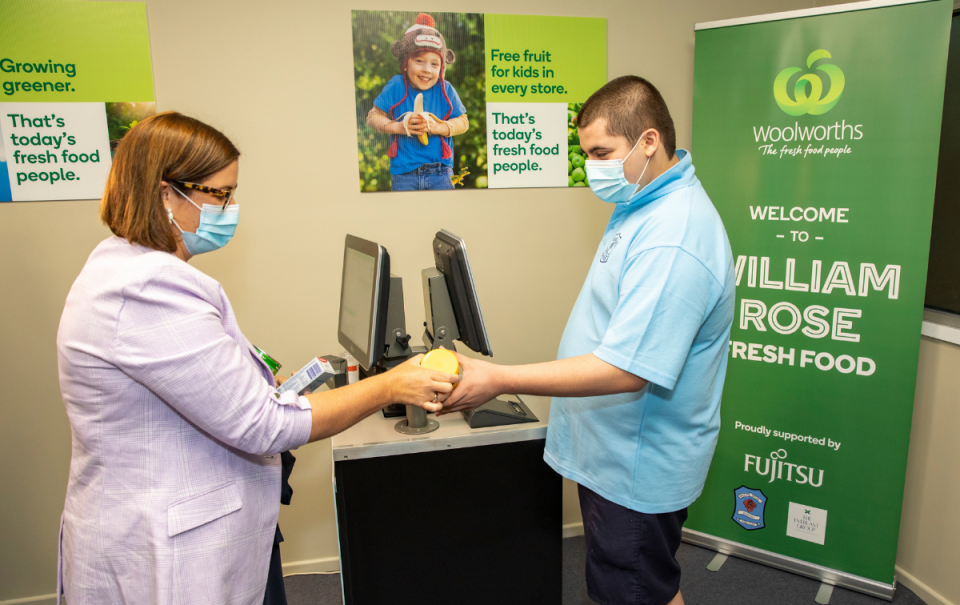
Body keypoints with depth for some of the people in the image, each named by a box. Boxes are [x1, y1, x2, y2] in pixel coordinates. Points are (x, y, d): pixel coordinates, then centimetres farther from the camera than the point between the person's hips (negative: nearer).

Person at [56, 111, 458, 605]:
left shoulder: (125, 268, 7)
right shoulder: (148, 291, -27)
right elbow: (262, 426, -26)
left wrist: (263, 390, 11)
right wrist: (390, 387, -20)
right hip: (164, 564, -10)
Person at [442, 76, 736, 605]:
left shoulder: (672, 243, -30)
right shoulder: (644, 204, 4)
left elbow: (626, 370, -33)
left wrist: (499, 380, -31)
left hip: (638, 468, -9)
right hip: (612, 452, 10)